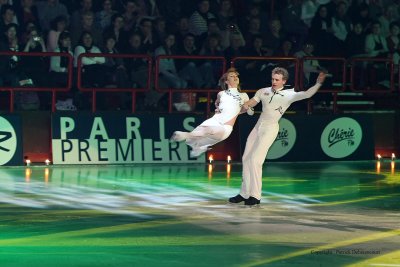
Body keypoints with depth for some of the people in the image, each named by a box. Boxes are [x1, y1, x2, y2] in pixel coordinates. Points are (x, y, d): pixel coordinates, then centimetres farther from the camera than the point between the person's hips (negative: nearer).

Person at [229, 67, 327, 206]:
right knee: (246, 158, 6)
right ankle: (244, 194, 17)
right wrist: (244, 106, -11)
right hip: (258, 127, 6)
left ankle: (255, 196, -8)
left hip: (271, 128, -6)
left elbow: (307, 94, -11)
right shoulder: (263, 91, 11)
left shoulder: (289, 94, -1)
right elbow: (250, 103, 12)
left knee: (255, 160, -15)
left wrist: (318, 83, -24)